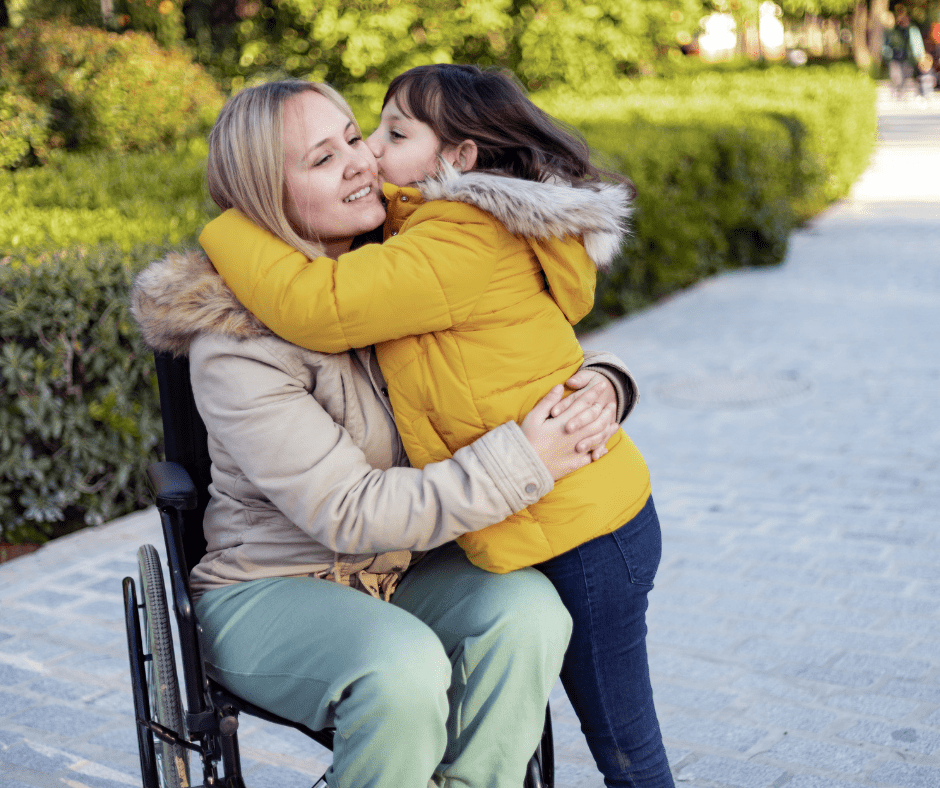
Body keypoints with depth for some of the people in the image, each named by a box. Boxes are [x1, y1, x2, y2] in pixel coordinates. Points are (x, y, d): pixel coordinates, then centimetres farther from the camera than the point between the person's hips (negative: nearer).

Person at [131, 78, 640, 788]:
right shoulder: (236, 347, -20)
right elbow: (349, 513, -24)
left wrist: (595, 382, -12)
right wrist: (522, 462, -27)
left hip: (407, 571, 5)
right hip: (269, 590, -5)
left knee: (527, 608, -24)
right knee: (402, 665, -34)